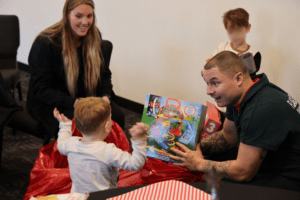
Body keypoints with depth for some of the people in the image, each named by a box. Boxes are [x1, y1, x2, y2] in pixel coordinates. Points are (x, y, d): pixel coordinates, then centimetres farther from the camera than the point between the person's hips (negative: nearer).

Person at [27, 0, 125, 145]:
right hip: (53, 105, -5)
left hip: (88, 98, 5)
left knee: (117, 115, -19)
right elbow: (41, 89, -16)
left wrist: (105, 96, -13)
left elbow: (104, 74, 9)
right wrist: (74, 103, -28)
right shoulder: (45, 43, -17)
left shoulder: (95, 37, 1)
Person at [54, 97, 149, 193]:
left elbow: (61, 145, 17)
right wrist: (138, 139, -29)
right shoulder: (108, 151, -27)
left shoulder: (71, 144, -9)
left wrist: (64, 124, 29)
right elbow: (135, 164, -24)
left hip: (76, 193, 7)